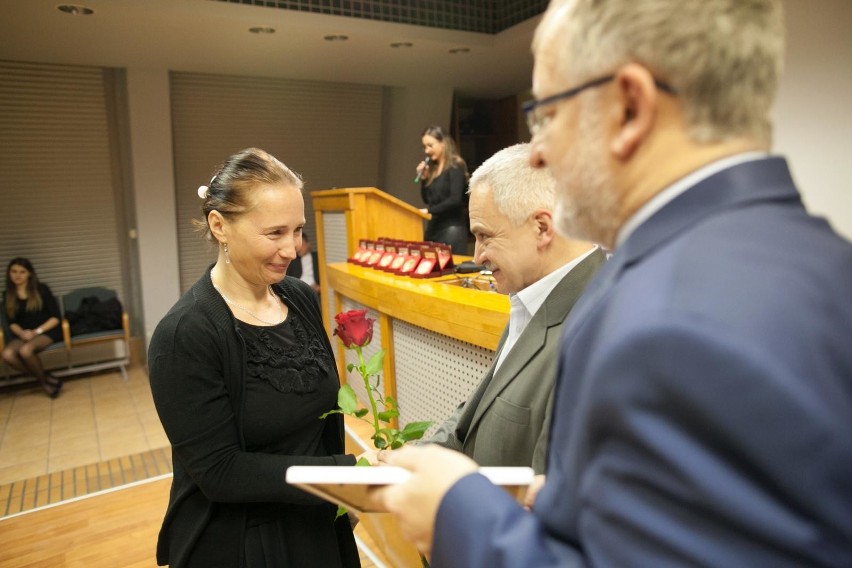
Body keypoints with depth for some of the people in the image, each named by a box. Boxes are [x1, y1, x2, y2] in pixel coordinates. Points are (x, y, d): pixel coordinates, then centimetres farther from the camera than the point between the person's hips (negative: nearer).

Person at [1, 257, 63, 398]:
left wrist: (37, 331, -17)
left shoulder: (41, 289, -2)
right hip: (23, 334, 4)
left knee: (26, 350, -35)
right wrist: (21, 333, -13)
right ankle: (46, 378, -15)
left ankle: (43, 380, -9)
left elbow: (56, 317, -5)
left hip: (47, 331, -4)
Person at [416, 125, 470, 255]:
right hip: (434, 226, 7)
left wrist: (429, 210, -20)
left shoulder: (455, 167, -7)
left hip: (452, 228, -7)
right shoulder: (432, 168, 14)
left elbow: (455, 200, -18)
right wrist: (423, 179, 5)